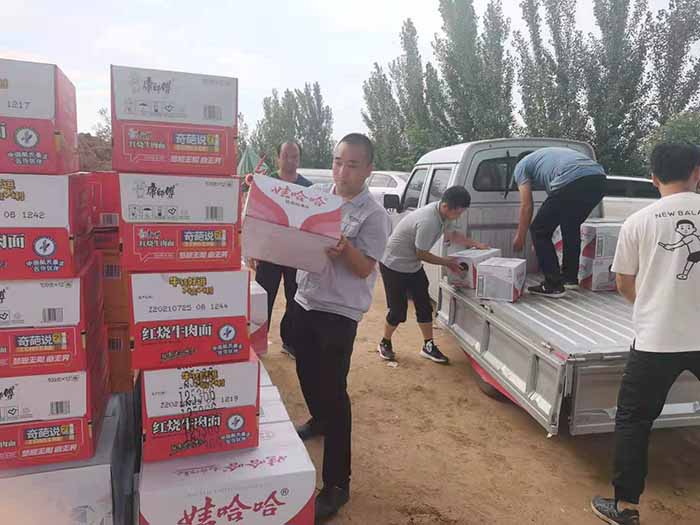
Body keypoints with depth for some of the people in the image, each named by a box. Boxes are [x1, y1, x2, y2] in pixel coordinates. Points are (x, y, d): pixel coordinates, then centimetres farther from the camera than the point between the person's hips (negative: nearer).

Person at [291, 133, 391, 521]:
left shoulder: (373, 214, -12)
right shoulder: (317, 193, 4)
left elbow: (364, 268, -13)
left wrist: (344, 247, -31)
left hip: (340, 310, -6)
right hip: (306, 299, 7)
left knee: (333, 388, -4)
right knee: (306, 371, 23)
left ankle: (337, 484, 9)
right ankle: (318, 420, 55)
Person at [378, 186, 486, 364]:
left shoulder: (442, 214, -6)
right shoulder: (428, 222, -34)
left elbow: (450, 234, 15)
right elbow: (421, 254, -23)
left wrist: (475, 244, 8)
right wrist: (446, 262, -11)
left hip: (413, 266, 9)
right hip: (394, 266, -9)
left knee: (424, 306, 8)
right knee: (398, 310, -1)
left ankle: (428, 346, 19)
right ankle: (385, 343, 22)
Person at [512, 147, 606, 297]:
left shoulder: (521, 166, 21)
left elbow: (527, 206, 15)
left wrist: (520, 237, 27)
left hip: (572, 182, -8)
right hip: (599, 179, 8)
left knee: (539, 231, 7)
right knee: (571, 226, 29)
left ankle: (553, 285, 7)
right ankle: (570, 277, 35)